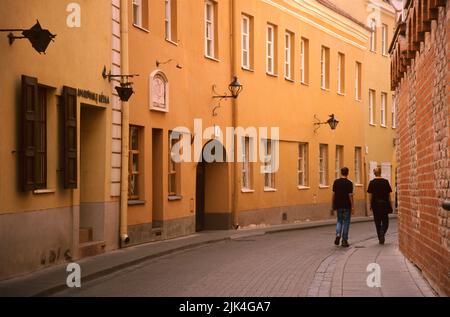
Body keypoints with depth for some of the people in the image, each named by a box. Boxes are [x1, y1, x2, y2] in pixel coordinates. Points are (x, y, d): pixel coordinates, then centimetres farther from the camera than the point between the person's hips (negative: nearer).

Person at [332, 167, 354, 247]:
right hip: (346, 206, -3)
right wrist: (352, 206, -7)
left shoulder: (336, 182, 2)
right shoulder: (349, 183, -10)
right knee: (346, 222, 5)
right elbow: (350, 195, -12)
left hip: (338, 205, 3)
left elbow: (334, 194, 4)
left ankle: (338, 234, -7)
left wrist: (334, 205, 13)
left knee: (339, 221, 17)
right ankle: (344, 240, 7)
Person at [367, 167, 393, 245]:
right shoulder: (386, 182, -3)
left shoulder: (372, 183, -3)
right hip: (384, 204, 0)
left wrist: (370, 205, 7)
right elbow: (389, 194, 0)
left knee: (377, 222, 9)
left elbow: (370, 195, -3)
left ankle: (380, 239, 11)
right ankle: (382, 232, -18)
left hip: (375, 204, 0)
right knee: (385, 221, 10)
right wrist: (390, 205, 7)